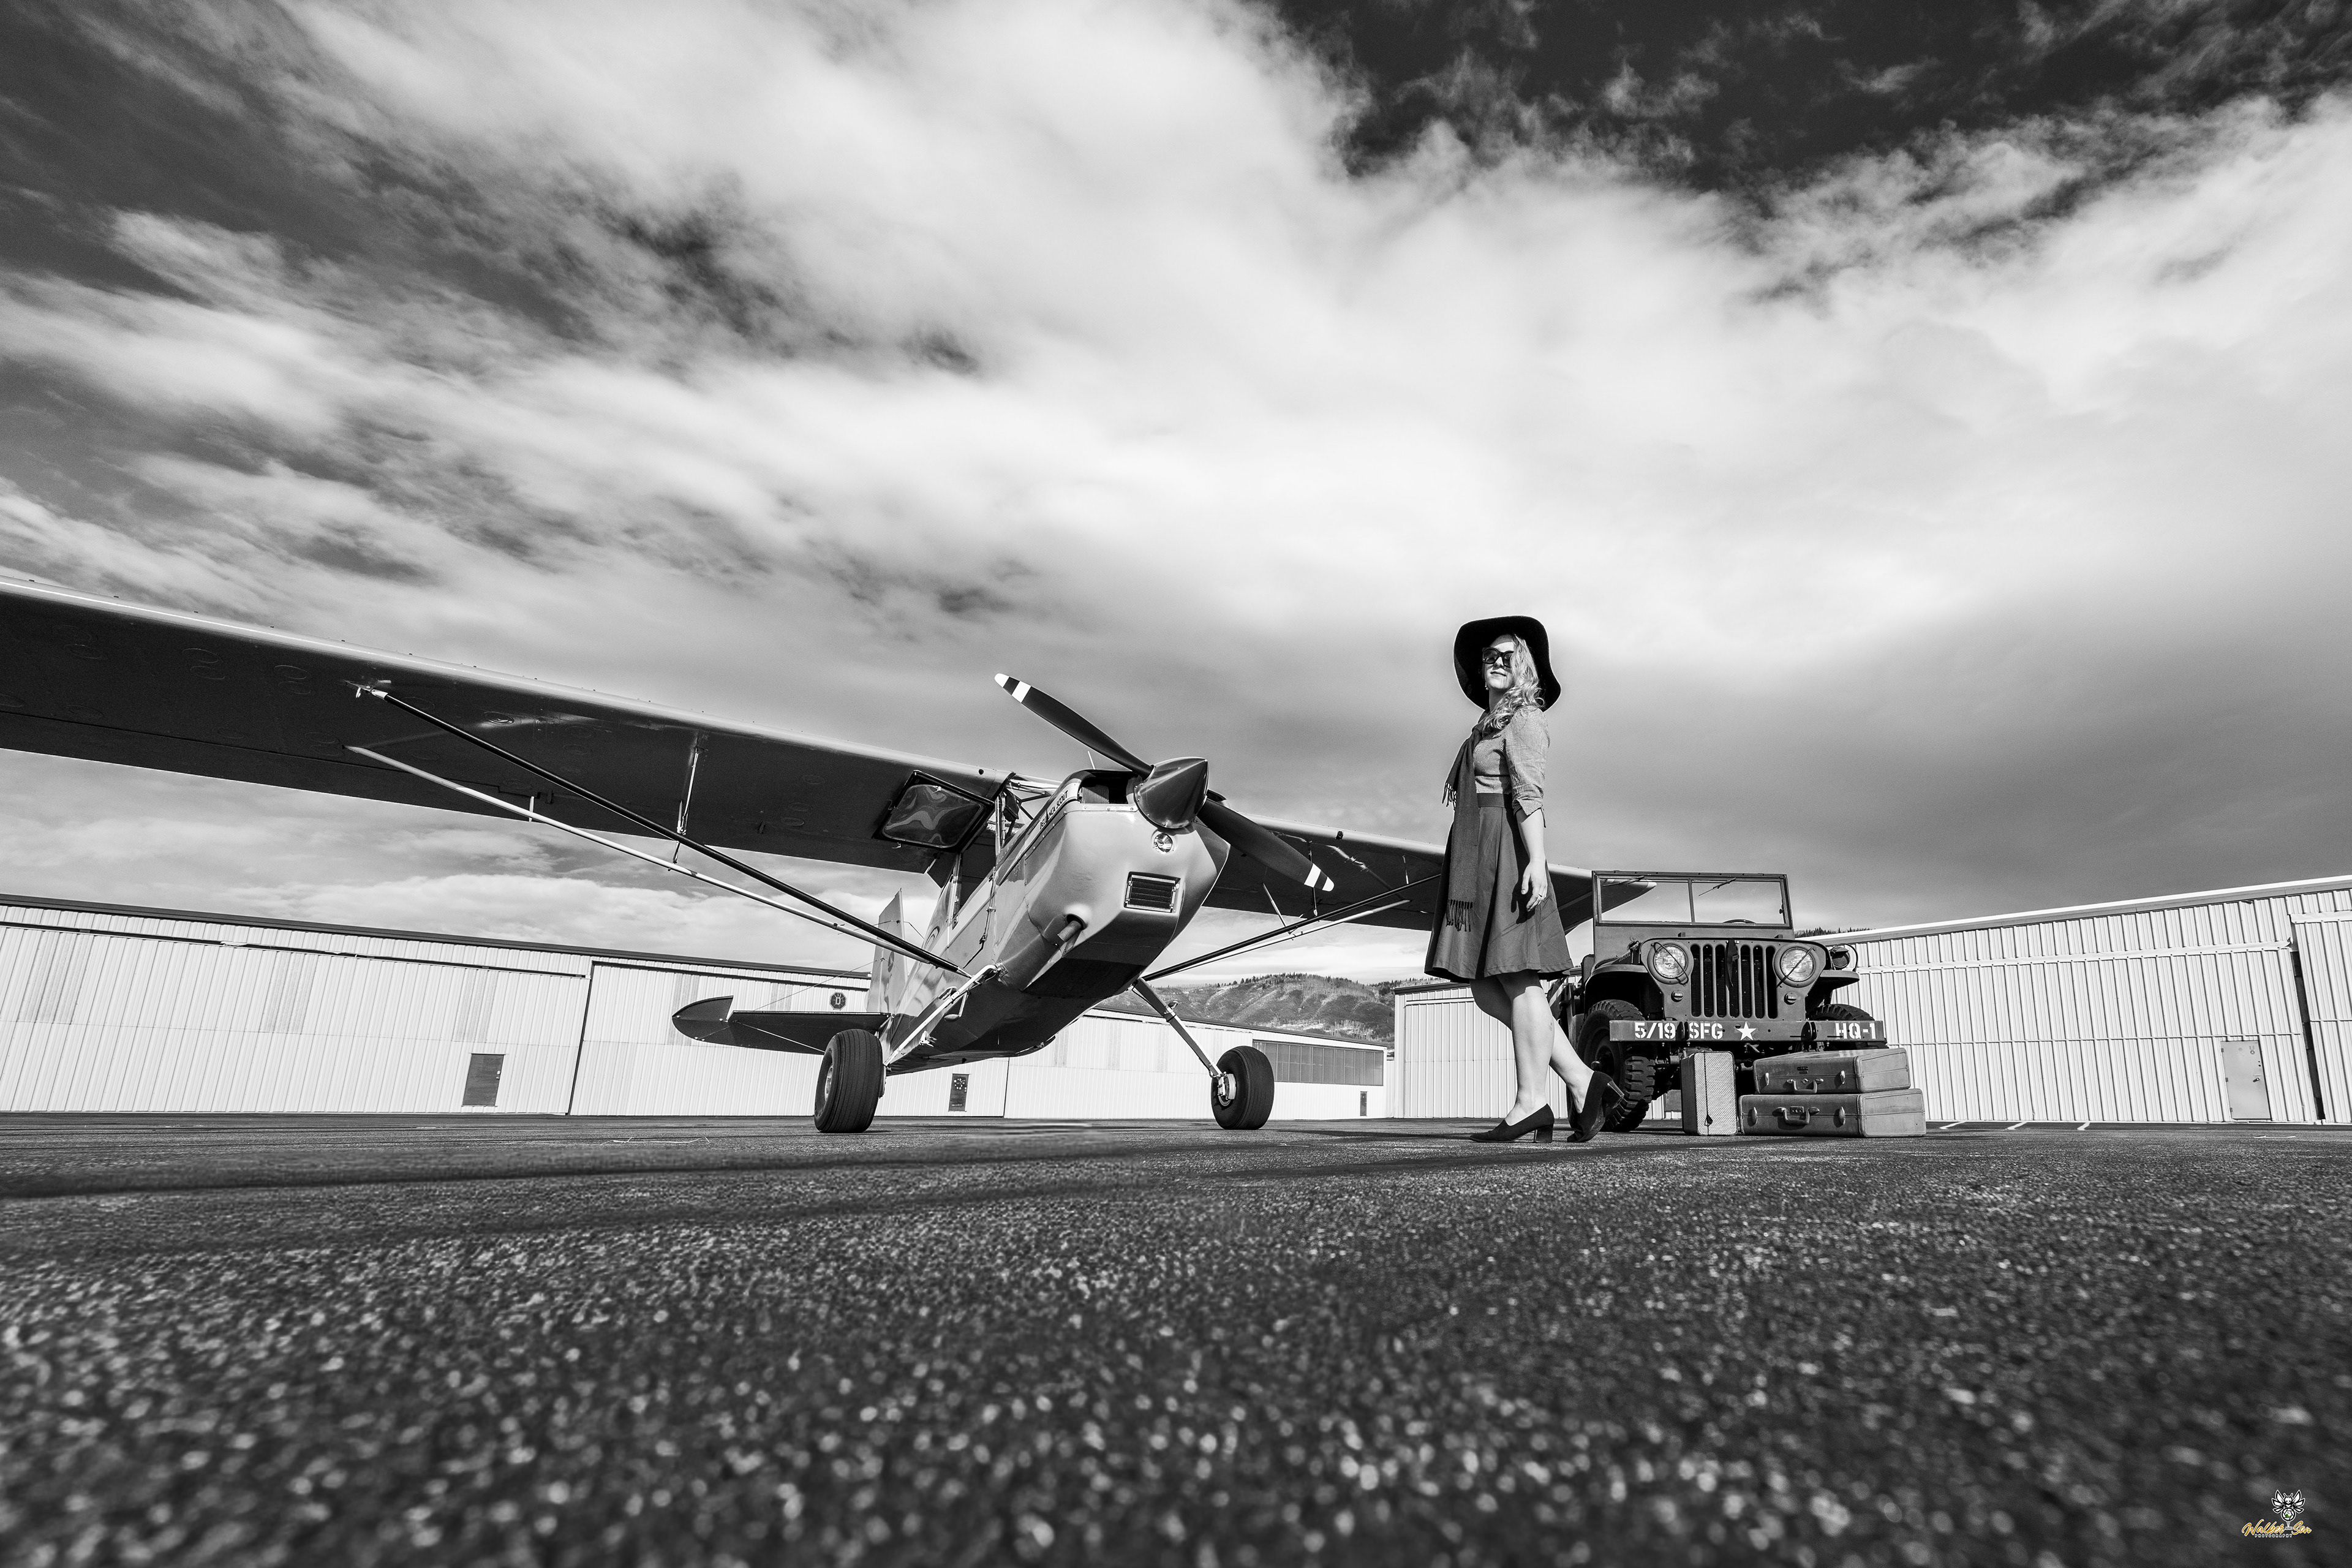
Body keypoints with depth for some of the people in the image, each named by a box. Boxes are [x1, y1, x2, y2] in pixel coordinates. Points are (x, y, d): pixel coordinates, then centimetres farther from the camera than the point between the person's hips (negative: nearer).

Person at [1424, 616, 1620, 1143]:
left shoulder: (1523, 718, -1)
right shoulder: (1486, 725, 25)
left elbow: (1529, 794, -13)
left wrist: (1537, 861, -23)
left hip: (1507, 856, -9)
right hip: (1475, 860, 9)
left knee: (1516, 976, -8)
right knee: (1486, 988, 5)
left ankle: (1532, 1101, -3)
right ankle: (1583, 1082, 8)